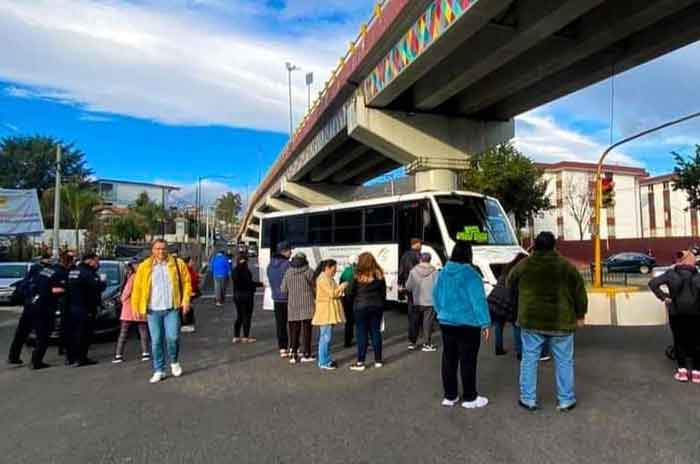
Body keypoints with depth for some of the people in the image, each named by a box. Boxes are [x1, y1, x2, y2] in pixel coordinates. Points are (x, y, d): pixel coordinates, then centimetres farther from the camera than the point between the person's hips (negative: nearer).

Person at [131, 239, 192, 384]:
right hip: (153, 310, 1)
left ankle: (174, 362, 20)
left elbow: (186, 282, 3)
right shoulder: (144, 267, 4)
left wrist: (186, 300, -6)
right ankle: (159, 371, 18)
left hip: (172, 309, -1)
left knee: (172, 337, -8)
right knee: (156, 341, 6)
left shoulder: (177, 264, 3)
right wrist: (135, 306, 0)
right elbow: (137, 287, 5)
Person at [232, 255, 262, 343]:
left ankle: (236, 337, 17)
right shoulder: (246, 271, -16)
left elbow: (236, 283, 9)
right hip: (246, 295, -7)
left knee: (239, 316, 15)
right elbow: (249, 283, -17)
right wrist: (260, 284, -7)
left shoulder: (235, 271, 5)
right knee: (247, 316, 3)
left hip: (237, 296, 7)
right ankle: (246, 337, 7)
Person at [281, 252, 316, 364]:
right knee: (306, 329, 5)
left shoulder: (288, 272, 2)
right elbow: (314, 287, -2)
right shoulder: (308, 271, -7)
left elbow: (283, 289, 4)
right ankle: (306, 354, 10)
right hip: (307, 305, -3)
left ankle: (293, 354, 10)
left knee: (294, 330, 9)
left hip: (293, 306, 3)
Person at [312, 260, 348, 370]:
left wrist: (341, 292, 6)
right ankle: (323, 362, -2)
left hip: (330, 312, 10)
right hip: (325, 312, -10)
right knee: (325, 337, -7)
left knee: (327, 337, 13)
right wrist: (342, 286, -10)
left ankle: (326, 359, 20)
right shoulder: (323, 279, -14)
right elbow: (332, 293, -19)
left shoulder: (329, 278, 17)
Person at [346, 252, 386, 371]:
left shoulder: (358, 275, -12)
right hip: (377, 306, 4)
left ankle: (360, 362, 7)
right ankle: (378, 360, 19)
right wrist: (382, 305, 14)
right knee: (376, 332, 11)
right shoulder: (379, 274, 1)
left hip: (361, 307, -4)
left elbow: (350, 292, -7)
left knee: (362, 334, 2)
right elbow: (383, 292, 6)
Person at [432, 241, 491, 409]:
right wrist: (485, 323, -12)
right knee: (467, 361, 4)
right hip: (467, 324, -6)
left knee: (449, 359, 12)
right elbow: (478, 301, -18)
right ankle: (470, 398, 15)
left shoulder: (443, 272, 3)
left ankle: (450, 396, 21)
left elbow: (436, 296, 10)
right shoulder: (471, 274, -16)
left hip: (446, 323, 6)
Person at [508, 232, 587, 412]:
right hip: (560, 322, 0)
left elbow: (510, 284, 14)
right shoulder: (566, 266, -4)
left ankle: (528, 399, 16)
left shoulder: (523, 265, -2)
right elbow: (580, 292, 1)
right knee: (563, 361, 12)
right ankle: (566, 400, 20)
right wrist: (580, 314, 13)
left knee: (529, 359, 10)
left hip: (531, 321, 1)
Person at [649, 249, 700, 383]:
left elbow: (653, 283, -9)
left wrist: (664, 297, -2)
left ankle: (682, 370, 8)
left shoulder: (671, 273, 0)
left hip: (676, 312, 0)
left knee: (679, 340, 11)